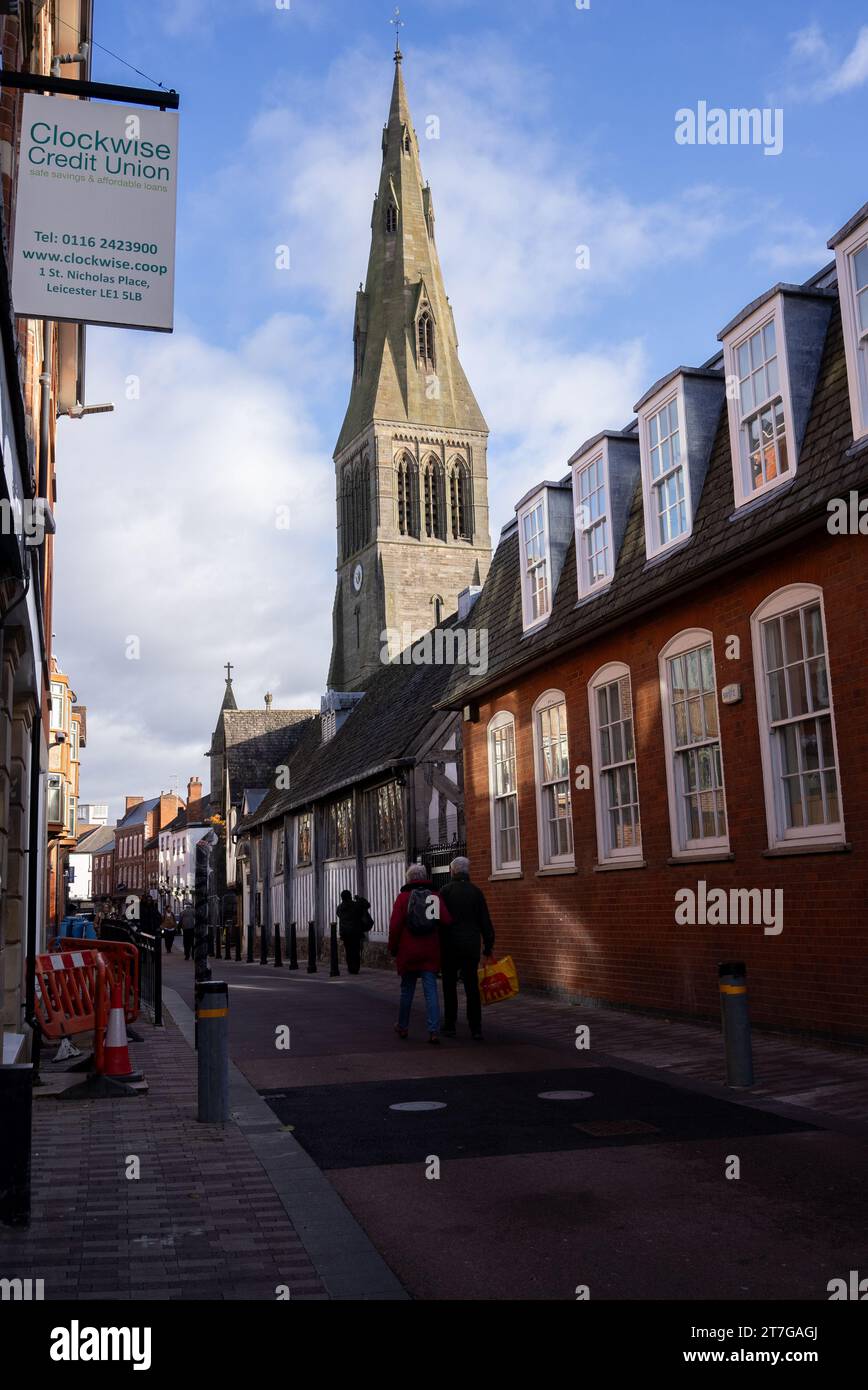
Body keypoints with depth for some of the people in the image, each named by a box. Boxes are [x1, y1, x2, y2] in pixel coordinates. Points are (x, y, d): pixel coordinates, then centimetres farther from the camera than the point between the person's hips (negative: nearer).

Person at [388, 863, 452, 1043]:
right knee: (431, 991, -1)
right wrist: (442, 944, 10)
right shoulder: (436, 896, 2)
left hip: (408, 952, 0)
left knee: (407, 990, 14)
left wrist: (393, 948, 5)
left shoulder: (403, 897, -2)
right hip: (430, 953, 0)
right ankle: (434, 1030, -11)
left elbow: (395, 926, -6)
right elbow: (446, 922, -7)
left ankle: (402, 1027, 27)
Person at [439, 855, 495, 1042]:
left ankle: (449, 1026, 12)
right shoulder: (476, 892, 3)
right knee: (472, 988, 4)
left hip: (450, 945, -2)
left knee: (450, 988, 9)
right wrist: (488, 947, 9)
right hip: (471, 946, 2)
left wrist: (437, 946, -2)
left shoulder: (446, 891, -6)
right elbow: (485, 922, 3)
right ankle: (476, 1029, 1)